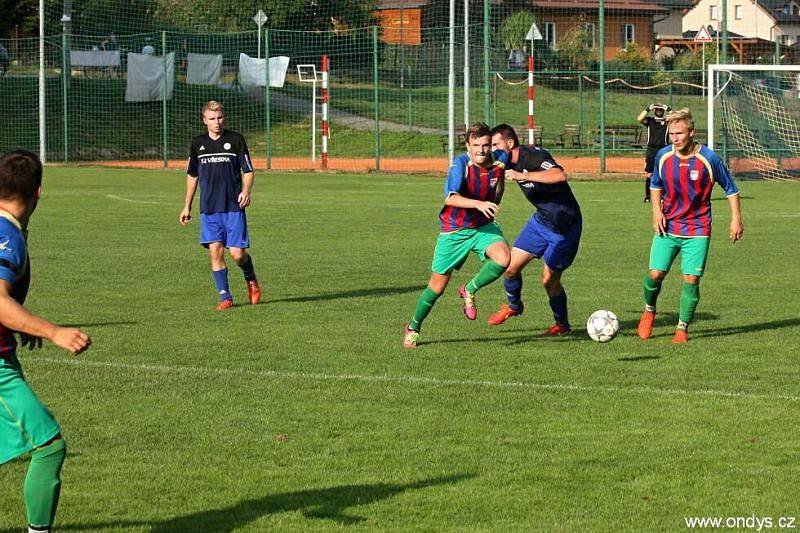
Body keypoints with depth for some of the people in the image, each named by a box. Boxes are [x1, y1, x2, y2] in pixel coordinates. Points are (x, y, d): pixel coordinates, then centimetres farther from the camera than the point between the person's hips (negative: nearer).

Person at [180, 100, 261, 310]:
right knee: (216, 252, -5)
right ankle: (225, 297, 1)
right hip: (208, 209, 3)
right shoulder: (198, 143, 9)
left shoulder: (235, 140, 1)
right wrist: (187, 206, 19)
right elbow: (192, 175, 19)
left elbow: (248, 170, 3)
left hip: (234, 207, -2)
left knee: (237, 253, -6)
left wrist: (246, 191, -17)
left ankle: (251, 280, 25)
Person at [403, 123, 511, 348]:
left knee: (502, 259, -28)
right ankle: (413, 328, 27)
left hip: (484, 226, 3)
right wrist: (478, 204, -49)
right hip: (454, 230, -3)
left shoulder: (499, 159, -8)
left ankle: (469, 291, 0)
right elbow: (450, 198, -38)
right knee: (438, 285, 2)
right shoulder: (460, 164, -22)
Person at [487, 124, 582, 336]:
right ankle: (513, 306, 29)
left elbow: (559, 176, -44)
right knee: (511, 266, 1)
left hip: (564, 226, -7)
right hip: (541, 220, 7)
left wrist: (522, 175, -42)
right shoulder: (511, 163, 1)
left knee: (549, 280, 0)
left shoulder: (534, 156, -25)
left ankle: (562, 324, 23)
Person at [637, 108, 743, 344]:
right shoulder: (663, 156, -4)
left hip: (697, 230, -2)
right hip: (668, 226, 2)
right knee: (655, 274, -7)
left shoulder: (709, 158, -12)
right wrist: (656, 210, 0)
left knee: (691, 280, -6)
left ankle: (682, 328, 9)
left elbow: (730, 188, 0)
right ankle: (649, 310, 23)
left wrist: (736, 218, -3)